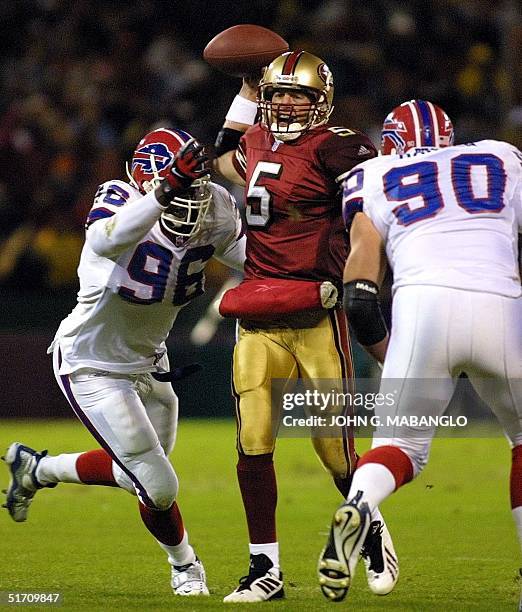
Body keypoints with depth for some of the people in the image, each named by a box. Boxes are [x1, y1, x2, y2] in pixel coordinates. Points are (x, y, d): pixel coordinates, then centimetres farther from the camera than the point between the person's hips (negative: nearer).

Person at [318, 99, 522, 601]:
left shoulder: (373, 178, 21)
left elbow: (359, 296, 9)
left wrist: (390, 361, 18)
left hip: (424, 301, -1)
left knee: (401, 445, 11)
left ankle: (358, 505, -21)